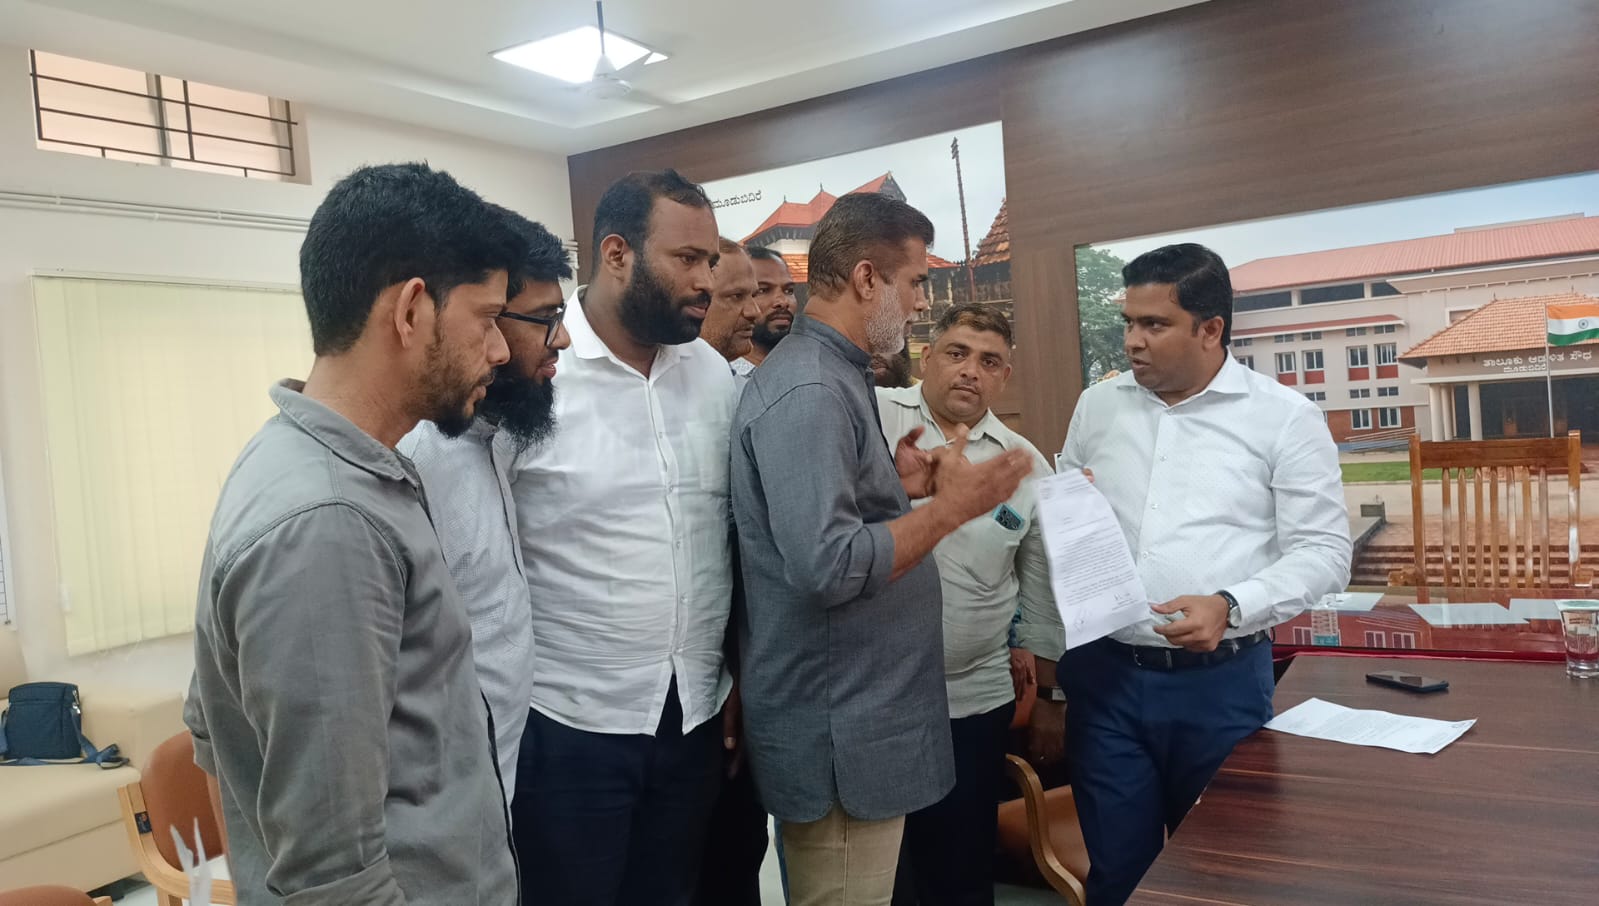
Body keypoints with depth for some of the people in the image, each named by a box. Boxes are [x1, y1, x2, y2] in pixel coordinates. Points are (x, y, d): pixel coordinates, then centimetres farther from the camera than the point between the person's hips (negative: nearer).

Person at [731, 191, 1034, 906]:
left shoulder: (832, 375, 11)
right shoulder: (808, 391, -22)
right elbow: (826, 568, -29)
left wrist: (897, 486, 7)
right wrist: (950, 507, -20)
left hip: (857, 717, 10)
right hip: (839, 732, -10)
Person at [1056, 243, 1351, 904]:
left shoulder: (1285, 417, -4)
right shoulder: (1097, 406, 7)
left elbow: (1323, 552, -6)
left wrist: (1231, 606, -21)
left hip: (1221, 681, -2)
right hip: (1104, 674, 3)